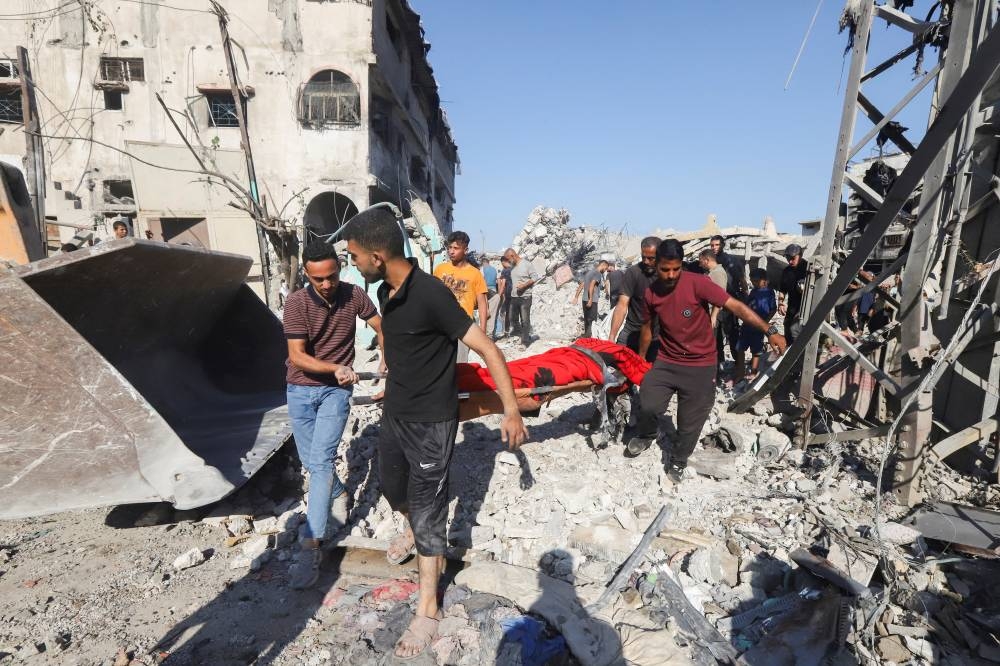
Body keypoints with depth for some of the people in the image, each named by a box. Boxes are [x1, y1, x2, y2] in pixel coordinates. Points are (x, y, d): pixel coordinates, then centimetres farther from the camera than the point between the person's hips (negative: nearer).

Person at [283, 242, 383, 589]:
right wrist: (335, 368, -32)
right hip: (300, 391, 1)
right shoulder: (296, 302, -14)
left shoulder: (354, 295, -9)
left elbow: (381, 327, 4)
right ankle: (339, 495, 42)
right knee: (311, 461, 12)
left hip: (336, 391, -1)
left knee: (321, 460, -12)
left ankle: (311, 548, -9)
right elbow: (296, 356, -18)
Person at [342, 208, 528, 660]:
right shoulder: (386, 290, -1)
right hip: (394, 413, 8)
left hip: (430, 422, -8)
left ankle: (427, 610, 23)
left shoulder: (430, 294, -26)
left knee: (427, 512, 4)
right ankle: (415, 530, 58)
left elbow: (487, 349, -24)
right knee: (391, 487, 26)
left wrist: (511, 411, -25)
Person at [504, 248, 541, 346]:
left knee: (525, 320, -3)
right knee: (513, 319, 11)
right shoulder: (512, 266, 10)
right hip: (514, 297, 7)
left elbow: (535, 277, -9)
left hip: (525, 297, -7)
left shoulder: (527, 264, -9)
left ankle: (525, 341, 4)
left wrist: (524, 285, -18)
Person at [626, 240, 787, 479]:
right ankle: (646, 435, 17)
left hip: (700, 365, -2)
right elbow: (647, 326, 12)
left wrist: (769, 331, -29)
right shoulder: (651, 292, -3)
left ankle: (678, 462, 33)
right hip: (666, 362, 2)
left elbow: (736, 306, -21)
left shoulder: (697, 283, -17)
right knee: (648, 406, -18)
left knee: (690, 423, 5)